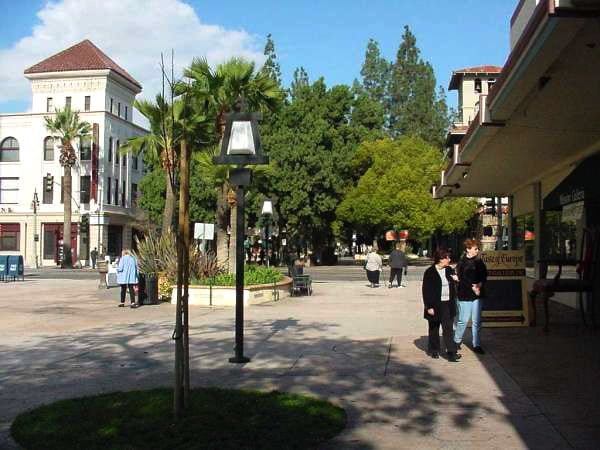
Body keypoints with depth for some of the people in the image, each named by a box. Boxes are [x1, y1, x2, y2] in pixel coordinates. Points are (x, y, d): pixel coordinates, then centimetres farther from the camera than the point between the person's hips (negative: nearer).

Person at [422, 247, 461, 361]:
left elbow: (453, 286, 22)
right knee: (434, 329, 11)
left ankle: (451, 353, -4)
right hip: (435, 305, -4)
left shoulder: (449, 270, 8)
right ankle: (433, 350, 26)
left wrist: (455, 279, -1)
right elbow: (426, 291, -10)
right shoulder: (430, 272, -10)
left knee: (448, 329, -1)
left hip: (447, 305, 4)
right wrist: (429, 307, -14)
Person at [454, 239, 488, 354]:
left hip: (477, 295, 4)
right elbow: (461, 279, -11)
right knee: (463, 320, 2)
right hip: (465, 295, -4)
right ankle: (457, 341, 22)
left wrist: (479, 285, -11)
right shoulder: (461, 263, -6)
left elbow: (484, 275, 6)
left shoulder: (479, 261, 7)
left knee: (477, 321, 7)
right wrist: (472, 287, -16)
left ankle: (476, 345, 14)